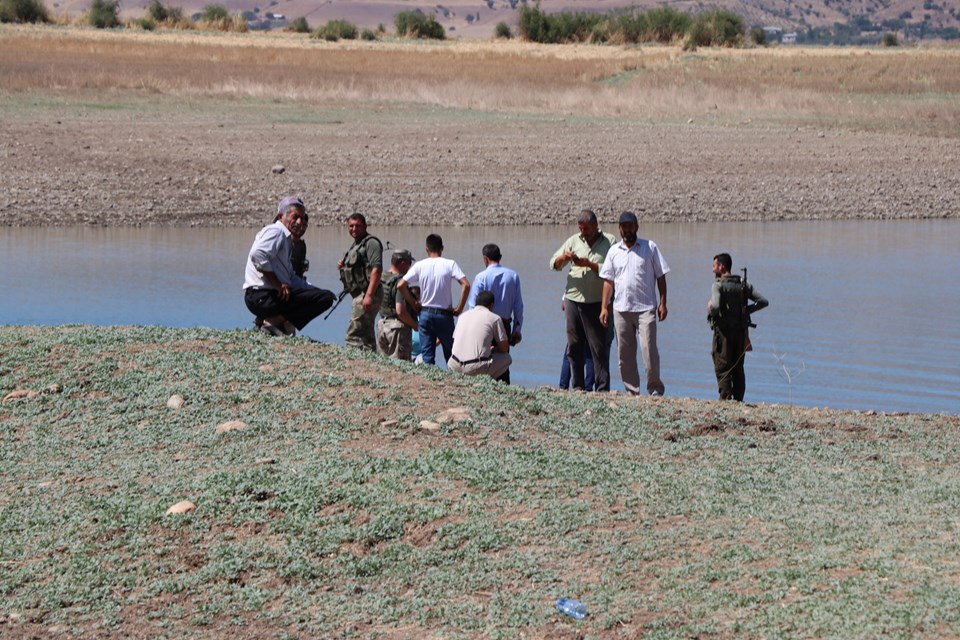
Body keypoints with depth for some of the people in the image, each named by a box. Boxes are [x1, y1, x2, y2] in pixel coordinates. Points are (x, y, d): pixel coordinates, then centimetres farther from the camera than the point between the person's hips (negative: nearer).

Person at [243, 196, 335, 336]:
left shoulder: (286, 239, 23)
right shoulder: (276, 231, -7)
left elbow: (290, 277, 24)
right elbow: (257, 255, -25)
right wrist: (278, 285, -20)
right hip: (263, 296, -10)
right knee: (325, 297, -18)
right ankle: (273, 321, -16)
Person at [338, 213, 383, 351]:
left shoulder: (371, 243, -9)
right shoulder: (355, 245, 22)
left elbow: (377, 269, -21)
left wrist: (369, 295, -28)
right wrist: (343, 267, 8)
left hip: (367, 293, -11)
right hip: (359, 295, 11)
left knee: (353, 336, -16)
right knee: (367, 337, 13)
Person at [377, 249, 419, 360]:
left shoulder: (382, 278, 5)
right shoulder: (399, 282, -18)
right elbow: (400, 311, -21)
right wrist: (415, 325, -11)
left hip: (382, 323, 8)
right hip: (397, 326, -8)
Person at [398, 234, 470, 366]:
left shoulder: (419, 266, -2)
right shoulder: (450, 264, -6)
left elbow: (401, 285, -6)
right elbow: (466, 285, -17)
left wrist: (414, 303, 5)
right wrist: (459, 307, -7)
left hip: (425, 313, 1)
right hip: (444, 314, -1)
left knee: (427, 356, 5)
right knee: (451, 354, 9)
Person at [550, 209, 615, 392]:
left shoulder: (609, 242, 0)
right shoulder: (573, 241, 11)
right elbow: (554, 264, 12)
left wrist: (588, 264, -15)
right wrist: (563, 257, -8)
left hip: (596, 302, -4)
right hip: (573, 300, 4)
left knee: (599, 347, -4)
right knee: (574, 347, 6)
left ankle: (603, 389, -1)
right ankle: (577, 388, 14)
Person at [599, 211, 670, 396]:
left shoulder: (650, 247, 3)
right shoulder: (614, 251, 11)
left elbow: (660, 277, 3)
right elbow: (608, 281, 13)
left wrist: (663, 303, -3)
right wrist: (605, 308, 6)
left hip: (645, 308, -3)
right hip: (621, 309, 3)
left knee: (649, 349, -11)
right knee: (624, 353, 4)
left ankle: (655, 388, 0)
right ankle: (632, 391, 11)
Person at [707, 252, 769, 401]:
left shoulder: (718, 285, -9)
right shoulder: (743, 285, 8)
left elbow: (715, 306, -25)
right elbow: (763, 302, 5)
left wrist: (710, 310, -4)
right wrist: (747, 310, 10)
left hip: (724, 331, -5)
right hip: (741, 331, 5)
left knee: (722, 367, -2)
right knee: (738, 368, 12)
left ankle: (726, 398, -11)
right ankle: (738, 399, 11)